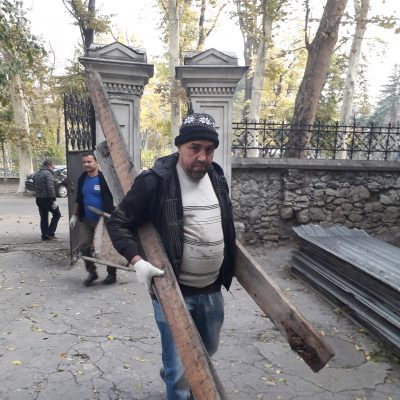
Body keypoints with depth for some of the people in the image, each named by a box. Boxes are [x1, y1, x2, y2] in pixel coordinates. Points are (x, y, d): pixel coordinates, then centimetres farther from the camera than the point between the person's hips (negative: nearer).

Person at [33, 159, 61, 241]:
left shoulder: (36, 174, 14)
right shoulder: (48, 173, -14)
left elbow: (34, 186, 19)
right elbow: (50, 188, -22)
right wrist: (53, 200, -21)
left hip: (39, 199, 8)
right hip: (47, 199, -8)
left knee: (43, 218, 13)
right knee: (57, 214, 7)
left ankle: (45, 236, 15)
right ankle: (50, 233, 1)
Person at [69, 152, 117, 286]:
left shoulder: (104, 178, -12)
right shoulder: (82, 179, 8)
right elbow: (78, 199, 18)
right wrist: (74, 216, 16)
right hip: (86, 220, 6)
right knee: (83, 246, 3)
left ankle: (111, 274, 20)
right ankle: (92, 272, 20)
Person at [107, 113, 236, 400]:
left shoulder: (217, 178, 2)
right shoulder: (155, 182, -17)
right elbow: (118, 223, -11)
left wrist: (231, 258, 17)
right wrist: (137, 261, -23)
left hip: (212, 290, 7)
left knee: (208, 349, 26)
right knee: (180, 368, 6)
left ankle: (171, 372, 56)